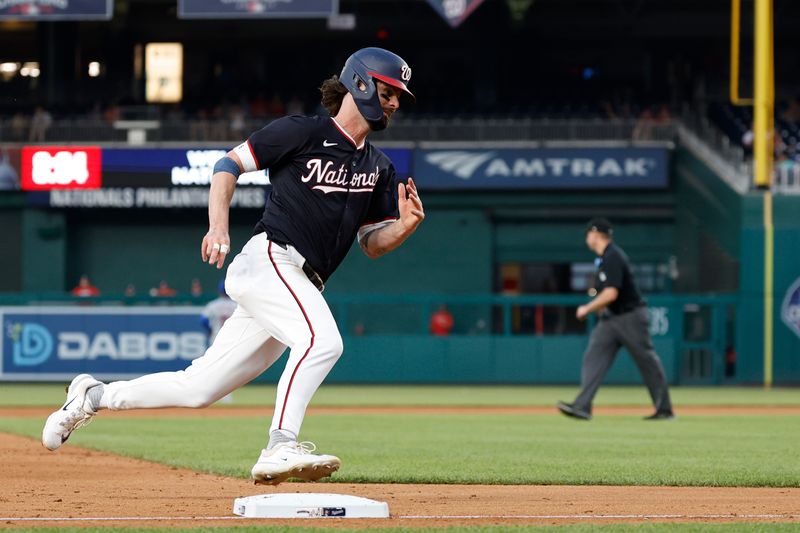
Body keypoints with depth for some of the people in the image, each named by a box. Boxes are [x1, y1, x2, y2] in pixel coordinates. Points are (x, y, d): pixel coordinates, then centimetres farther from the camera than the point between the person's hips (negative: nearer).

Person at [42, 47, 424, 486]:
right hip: (268, 258, -7)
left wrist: (404, 227, -5)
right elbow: (229, 164, 2)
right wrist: (218, 225, -13)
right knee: (322, 339, -32)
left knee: (198, 389, 6)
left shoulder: (378, 168, 17)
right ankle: (280, 449, -34)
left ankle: (96, 395, 23)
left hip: (302, 286, 7)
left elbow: (372, 244, 18)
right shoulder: (302, 132, -1)